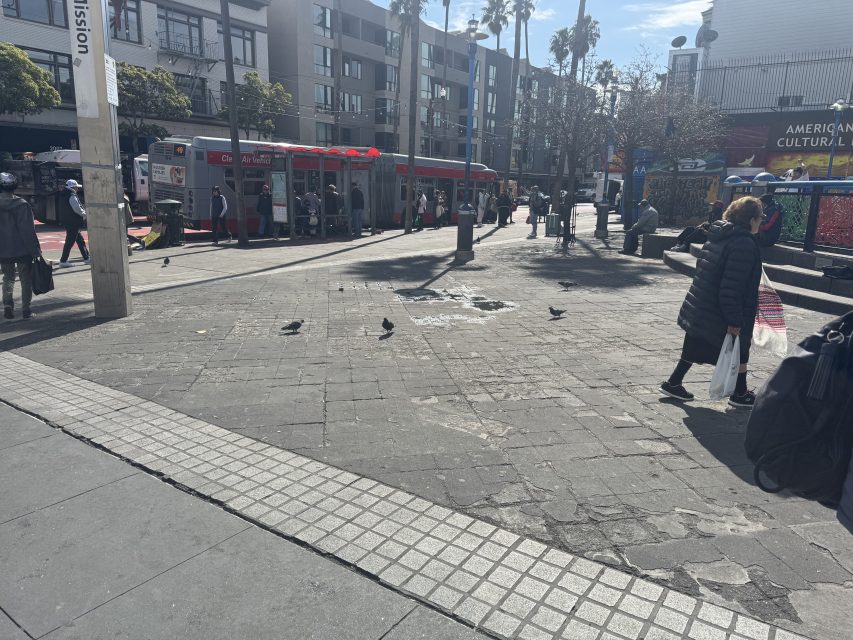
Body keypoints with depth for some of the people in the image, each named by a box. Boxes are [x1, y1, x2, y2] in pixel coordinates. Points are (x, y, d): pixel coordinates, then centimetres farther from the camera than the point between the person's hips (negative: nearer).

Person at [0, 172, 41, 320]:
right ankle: (25, 310, 8)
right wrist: (35, 251, -10)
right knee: (26, 279, 7)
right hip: (22, 250, -3)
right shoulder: (22, 205, -12)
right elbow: (28, 231, -14)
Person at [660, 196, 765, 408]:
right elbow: (732, 287, -25)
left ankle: (673, 383, 22)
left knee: (694, 349, 18)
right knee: (739, 351, 11)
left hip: (698, 309, 8)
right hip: (719, 315, -8)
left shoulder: (717, 236, 9)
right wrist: (735, 321, -21)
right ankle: (740, 394, 24)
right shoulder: (745, 244, -19)